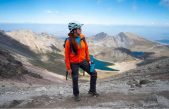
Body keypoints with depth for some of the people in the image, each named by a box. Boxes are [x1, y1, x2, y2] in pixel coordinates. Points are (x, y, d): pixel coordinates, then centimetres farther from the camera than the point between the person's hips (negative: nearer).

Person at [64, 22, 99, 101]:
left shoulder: (82, 37, -4)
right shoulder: (69, 41, -18)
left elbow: (86, 49, 7)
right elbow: (66, 55, -14)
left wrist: (88, 60, 9)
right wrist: (68, 68, -13)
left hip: (83, 61, 5)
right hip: (74, 63, -5)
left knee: (94, 73, 6)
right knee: (75, 80, 5)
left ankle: (92, 91, 24)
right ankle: (76, 95, 31)